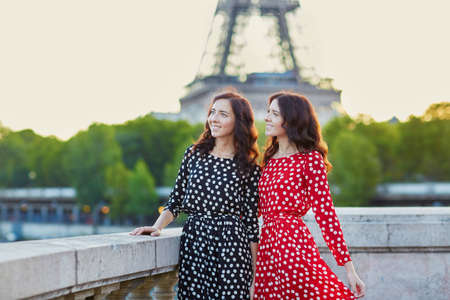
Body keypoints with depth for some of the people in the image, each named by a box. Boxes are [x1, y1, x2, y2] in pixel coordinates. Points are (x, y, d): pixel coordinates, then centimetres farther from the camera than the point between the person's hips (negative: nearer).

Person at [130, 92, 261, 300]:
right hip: (193, 241, 2)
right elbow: (175, 201, 13)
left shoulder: (249, 167, 3)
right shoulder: (194, 154, 10)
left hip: (231, 245, -2)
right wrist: (157, 227, -4)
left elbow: (251, 219, 3)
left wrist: (253, 267, 2)